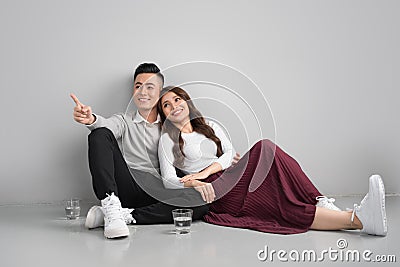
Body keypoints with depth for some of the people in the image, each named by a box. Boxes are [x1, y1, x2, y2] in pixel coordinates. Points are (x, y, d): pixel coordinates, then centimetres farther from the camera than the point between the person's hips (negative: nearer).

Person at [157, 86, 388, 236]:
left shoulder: (210, 126, 22)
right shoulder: (168, 140, 8)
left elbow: (230, 153, 8)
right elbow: (168, 179, -2)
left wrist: (206, 171, -10)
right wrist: (194, 183, -22)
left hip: (232, 177, 5)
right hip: (217, 194, -5)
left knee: (265, 148, -26)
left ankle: (321, 204, -32)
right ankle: (356, 219, -42)